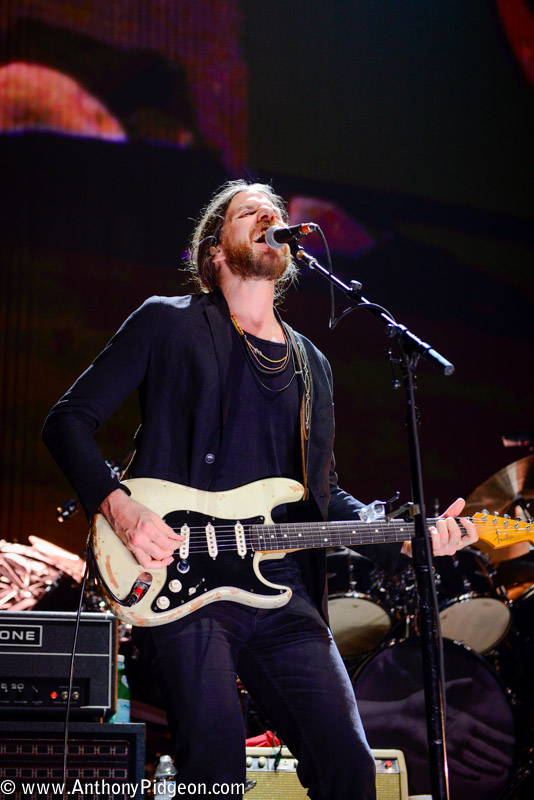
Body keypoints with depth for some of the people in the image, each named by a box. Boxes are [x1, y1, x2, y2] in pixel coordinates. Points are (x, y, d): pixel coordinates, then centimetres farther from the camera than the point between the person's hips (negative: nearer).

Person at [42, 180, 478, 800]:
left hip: (286, 596, 5)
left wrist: (405, 537, 6)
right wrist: (118, 508, -13)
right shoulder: (168, 324, 6)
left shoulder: (311, 366, 22)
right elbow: (68, 421, 3)